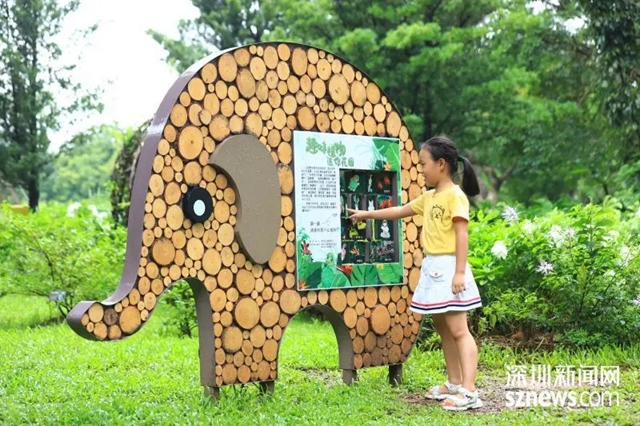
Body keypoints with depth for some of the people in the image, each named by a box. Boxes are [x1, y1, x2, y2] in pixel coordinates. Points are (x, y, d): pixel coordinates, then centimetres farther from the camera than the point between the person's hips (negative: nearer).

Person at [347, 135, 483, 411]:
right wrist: (366, 214, 31)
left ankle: (469, 393, -13)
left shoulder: (455, 195, -12)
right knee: (442, 328, 13)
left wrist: (460, 272, -23)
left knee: (458, 330, -12)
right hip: (432, 268, 10)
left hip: (448, 267, -10)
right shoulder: (429, 197, 15)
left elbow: (462, 234, -17)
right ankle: (454, 384, 22)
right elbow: (400, 211, 27)